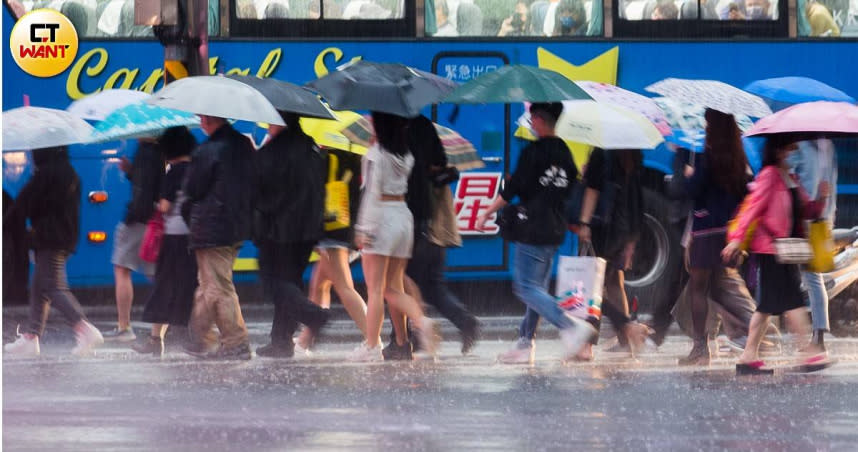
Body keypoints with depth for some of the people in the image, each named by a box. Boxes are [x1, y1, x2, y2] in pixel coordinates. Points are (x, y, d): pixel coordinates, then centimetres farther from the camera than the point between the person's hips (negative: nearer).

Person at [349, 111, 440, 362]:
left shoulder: (376, 153, -11)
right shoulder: (406, 154, 10)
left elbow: (372, 192, -15)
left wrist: (363, 228, -14)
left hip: (382, 217, -7)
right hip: (404, 216, 7)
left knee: (375, 289, -1)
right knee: (393, 289, 12)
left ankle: (372, 346, 0)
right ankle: (421, 320, -12)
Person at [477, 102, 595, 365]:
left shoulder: (533, 152, -13)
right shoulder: (564, 152, 10)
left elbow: (511, 191, -13)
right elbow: (570, 191, 17)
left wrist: (486, 215, -5)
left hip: (533, 231, -8)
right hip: (555, 232, 8)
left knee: (527, 288, -8)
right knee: (537, 288, 13)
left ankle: (571, 327, -22)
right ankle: (525, 345, 14)